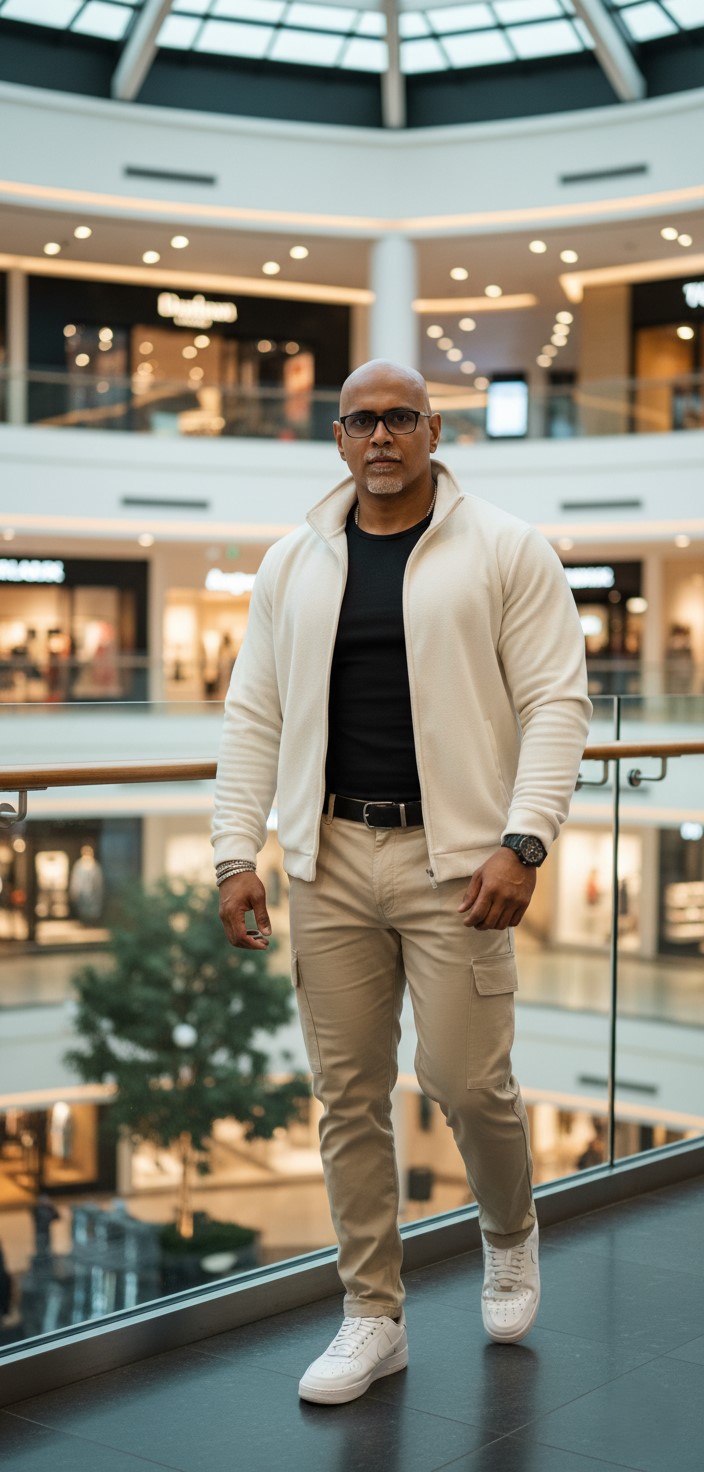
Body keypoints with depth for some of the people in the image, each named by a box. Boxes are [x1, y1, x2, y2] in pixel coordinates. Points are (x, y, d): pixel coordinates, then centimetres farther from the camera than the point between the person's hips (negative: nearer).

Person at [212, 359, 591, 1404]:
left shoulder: (505, 551, -1)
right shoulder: (294, 564, 10)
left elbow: (556, 701, -5)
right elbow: (255, 715, 10)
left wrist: (523, 843, -16)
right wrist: (237, 852, 2)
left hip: (455, 857, -3)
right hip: (330, 858, 3)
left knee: (467, 1081, -2)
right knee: (349, 1095, 6)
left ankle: (510, 1234, 31)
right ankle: (374, 1317, 20)